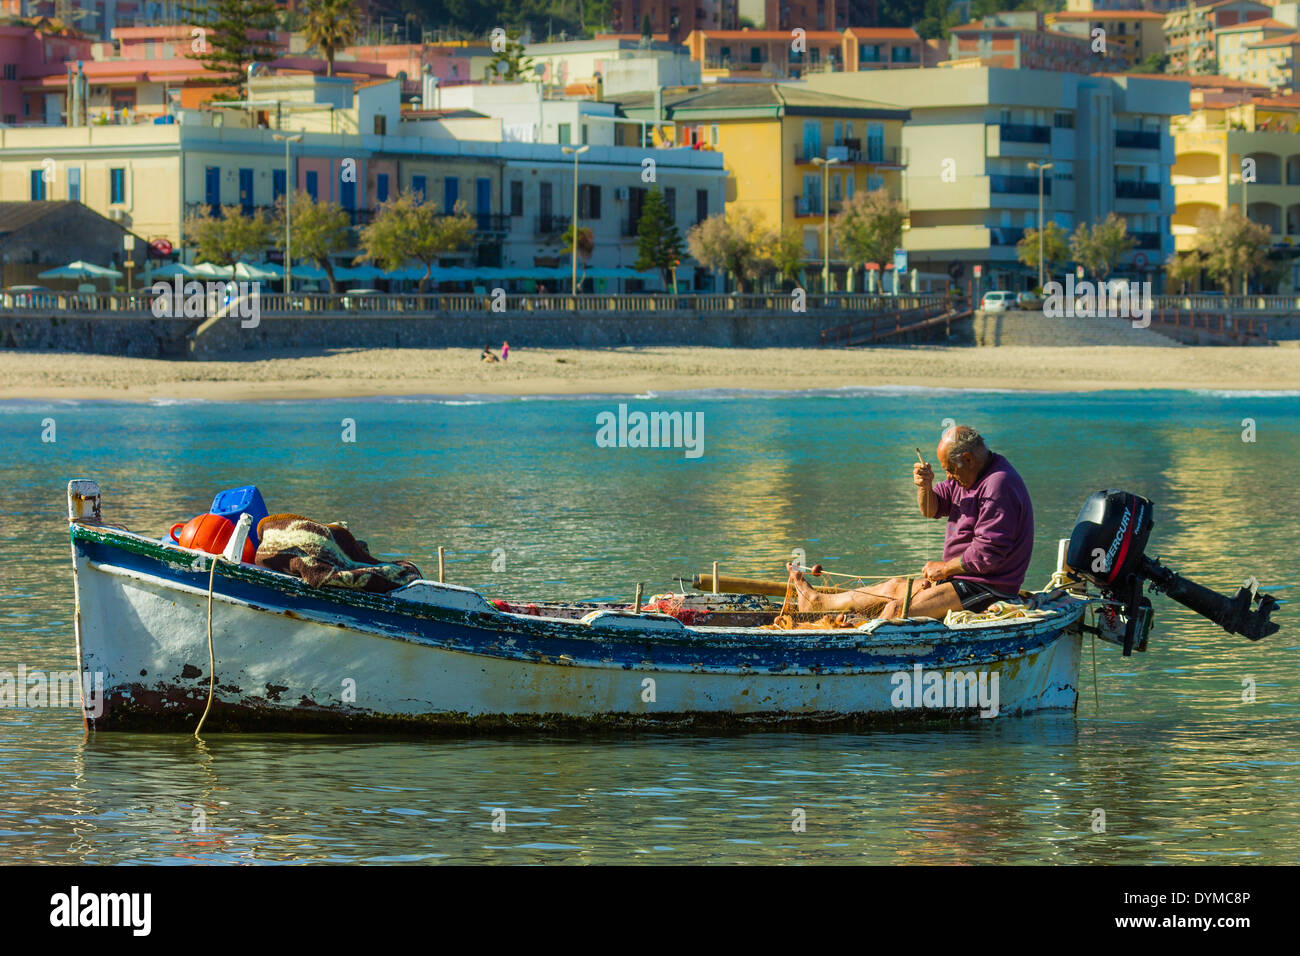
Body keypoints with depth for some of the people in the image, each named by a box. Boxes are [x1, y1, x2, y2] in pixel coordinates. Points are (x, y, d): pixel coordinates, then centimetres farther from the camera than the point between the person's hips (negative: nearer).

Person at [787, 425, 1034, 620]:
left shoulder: (998, 486, -22)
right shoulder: (972, 475, 11)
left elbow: (988, 554, -25)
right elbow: (930, 509, 14)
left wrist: (944, 567, -12)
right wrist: (925, 486, -9)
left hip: (987, 589, -10)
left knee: (898, 610, -17)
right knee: (896, 587, 16)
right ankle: (818, 602, 27)